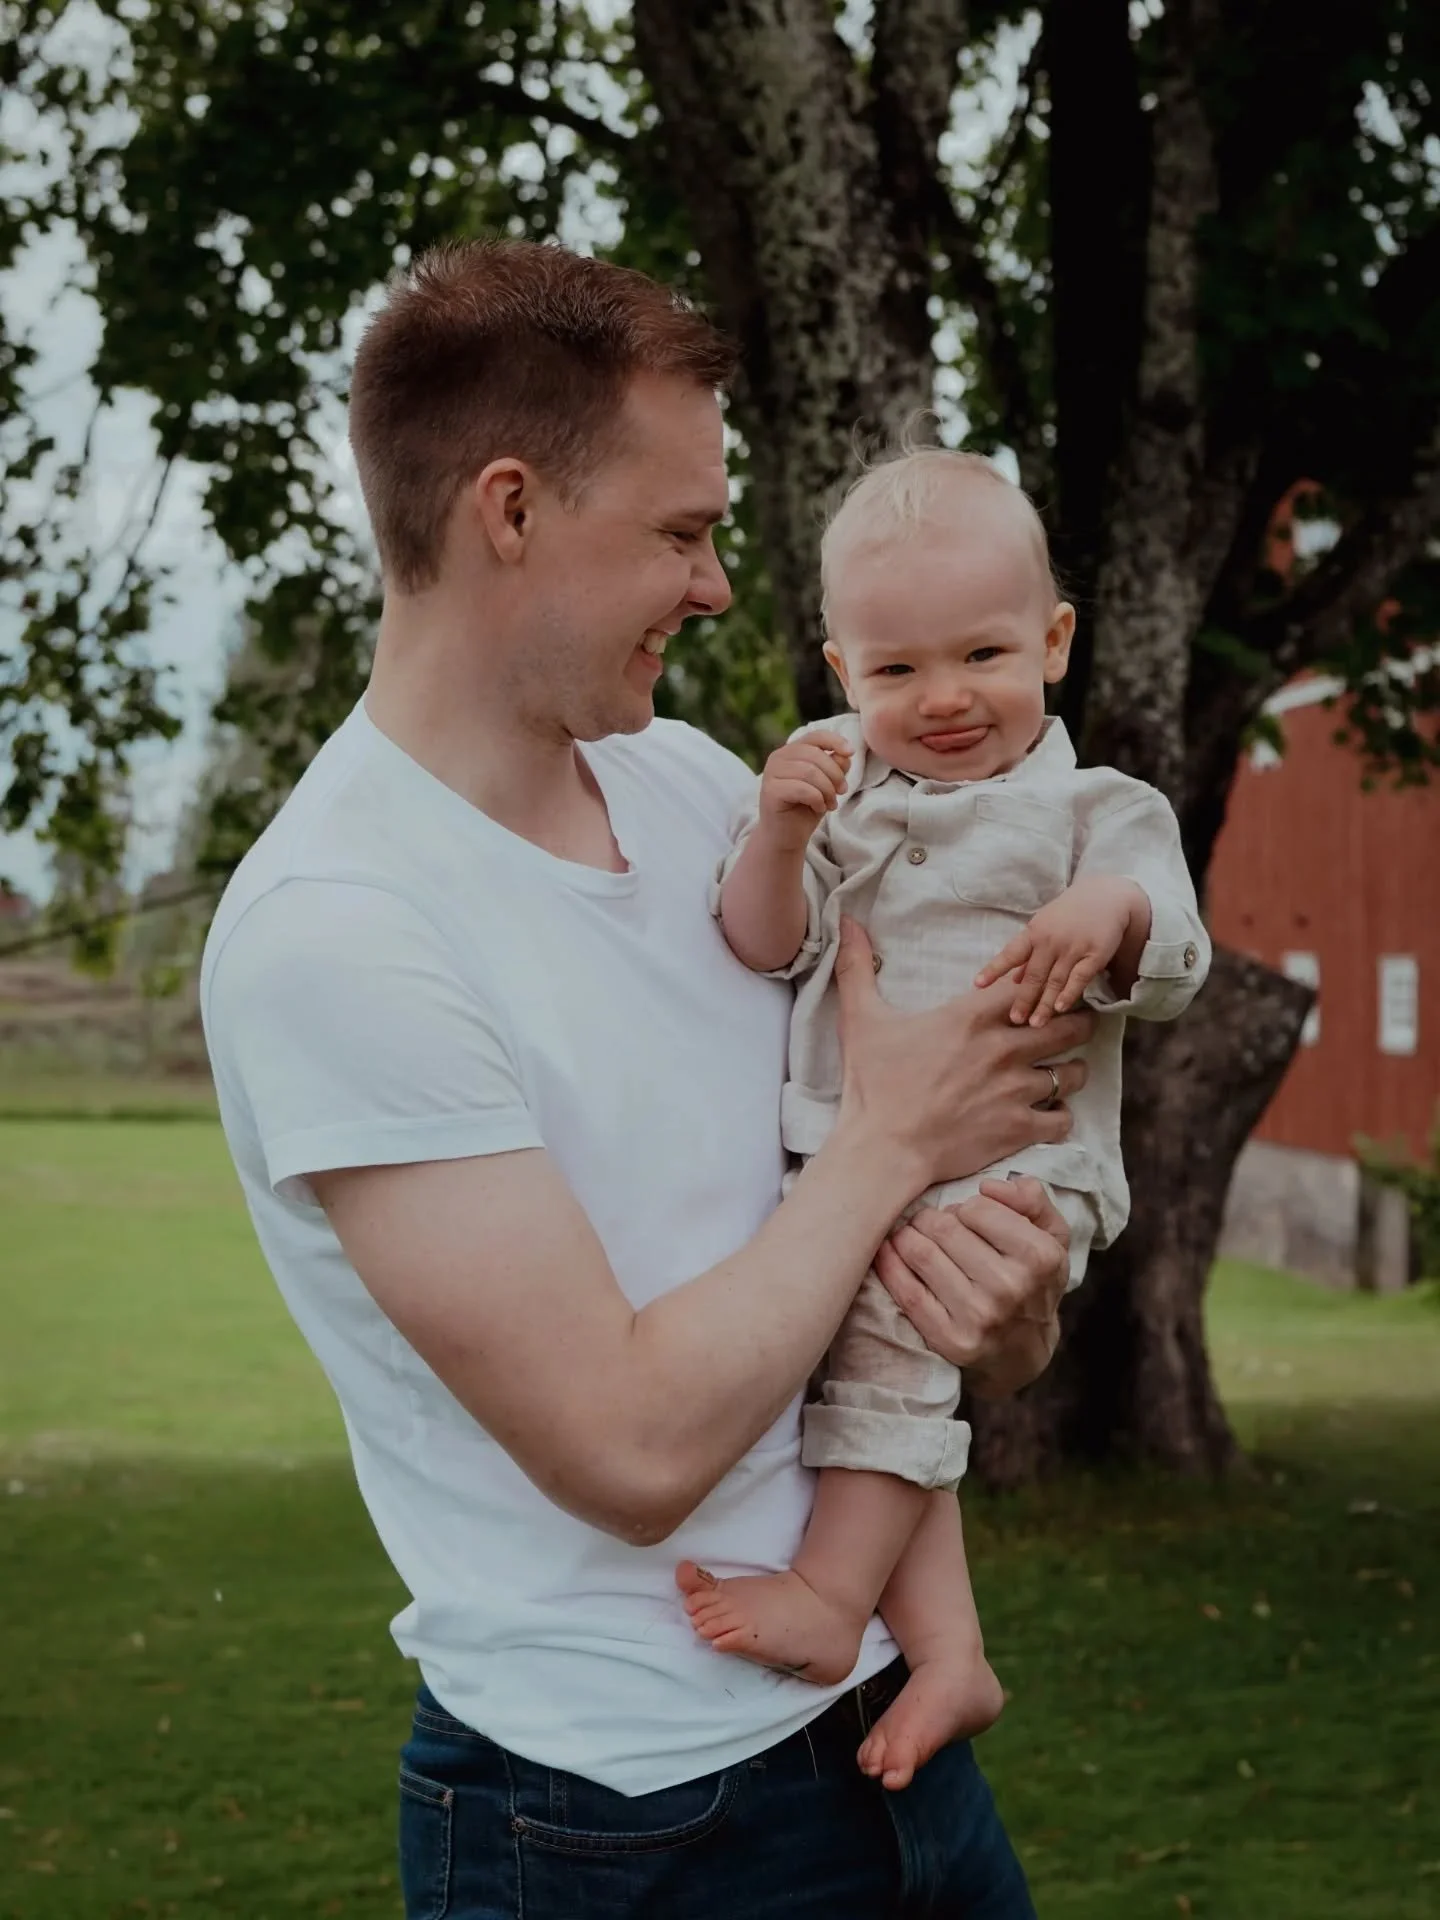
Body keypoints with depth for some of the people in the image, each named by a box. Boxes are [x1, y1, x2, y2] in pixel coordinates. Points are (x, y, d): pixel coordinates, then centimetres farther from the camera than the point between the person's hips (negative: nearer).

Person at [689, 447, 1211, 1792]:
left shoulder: (1093, 810, 7)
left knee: (891, 1321, -25)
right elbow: (764, 949, 3)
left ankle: (830, 1597, -21)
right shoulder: (832, 783, 13)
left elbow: (1173, 974, -3)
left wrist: (1116, 914, -25)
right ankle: (946, 1648, -8)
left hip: (1006, 1164, -4)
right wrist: (779, 835, -17)